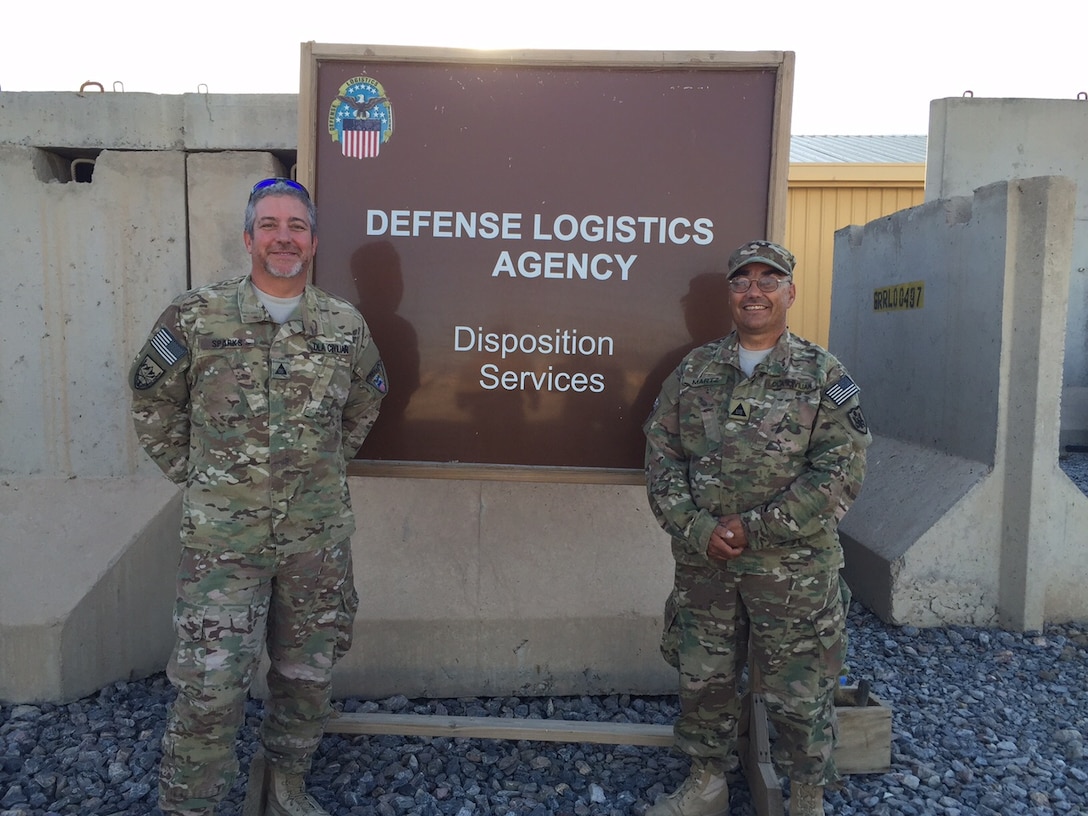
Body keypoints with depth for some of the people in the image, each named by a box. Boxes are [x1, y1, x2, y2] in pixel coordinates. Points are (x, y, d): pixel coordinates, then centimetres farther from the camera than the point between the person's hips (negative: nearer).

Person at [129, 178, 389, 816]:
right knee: (211, 686, -1)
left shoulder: (346, 325, 2)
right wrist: (191, 471, 7)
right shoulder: (196, 317, -3)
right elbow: (153, 400, 9)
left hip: (319, 536, 3)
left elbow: (365, 402, 19)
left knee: (307, 674, 15)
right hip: (222, 537, -2)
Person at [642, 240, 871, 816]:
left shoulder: (824, 376, -4)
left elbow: (840, 473, -11)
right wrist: (697, 528, -13)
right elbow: (662, 456, 2)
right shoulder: (693, 371, 4)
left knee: (798, 694, 11)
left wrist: (754, 528, -17)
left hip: (795, 569, -2)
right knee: (703, 680, 16)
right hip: (703, 564, 3)